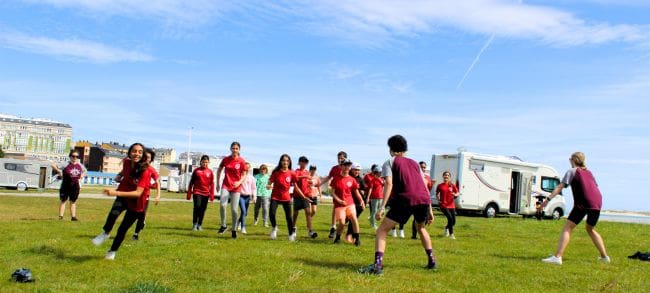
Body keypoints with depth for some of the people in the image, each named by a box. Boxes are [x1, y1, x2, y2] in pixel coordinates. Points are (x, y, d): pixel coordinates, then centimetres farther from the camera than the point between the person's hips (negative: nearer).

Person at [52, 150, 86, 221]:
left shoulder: (80, 165, 3)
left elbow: (84, 171, 23)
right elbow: (53, 165, -10)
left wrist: (81, 178, 10)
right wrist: (59, 172, -8)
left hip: (75, 186, 4)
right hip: (66, 185, -4)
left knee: (73, 202, 9)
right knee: (63, 201, 2)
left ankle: (73, 216, 11)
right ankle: (60, 216, 4)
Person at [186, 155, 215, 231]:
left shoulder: (210, 172, 5)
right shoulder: (196, 170, 3)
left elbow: (212, 184, 7)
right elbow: (191, 182, 7)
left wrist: (212, 195, 2)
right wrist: (189, 193, 4)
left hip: (206, 193, 2)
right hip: (197, 192, -2)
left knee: (203, 209, 4)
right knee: (197, 206, -14)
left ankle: (199, 225, 17)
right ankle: (194, 224, -2)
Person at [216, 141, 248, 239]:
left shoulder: (242, 161, -6)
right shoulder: (225, 159, 1)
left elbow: (244, 175, -3)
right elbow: (219, 170, 14)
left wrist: (239, 182, -22)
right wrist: (218, 184, 14)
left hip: (236, 187, -1)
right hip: (226, 185, 1)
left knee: (234, 209, -2)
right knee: (222, 205, -19)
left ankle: (234, 229, 17)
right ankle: (223, 225, 1)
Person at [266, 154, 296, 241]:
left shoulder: (291, 174, -4)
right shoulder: (276, 172, -7)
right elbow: (270, 182, -5)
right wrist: (269, 186, -27)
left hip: (286, 198, 1)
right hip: (275, 197, -1)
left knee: (288, 217, -2)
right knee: (272, 214, -18)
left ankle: (292, 234, 17)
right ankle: (274, 228, 13)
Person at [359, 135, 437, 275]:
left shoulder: (389, 162, 14)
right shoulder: (414, 163, 28)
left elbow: (389, 184, -2)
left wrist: (382, 207, -8)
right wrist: (429, 210, 24)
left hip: (405, 200, -5)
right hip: (424, 200, 5)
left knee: (382, 231, 3)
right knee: (421, 227, 33)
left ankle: (377, 265, -14)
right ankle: (432, 261, 30)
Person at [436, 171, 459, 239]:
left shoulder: (452, 185, 4)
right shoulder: (440, 186, 0)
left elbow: (457, 193, 8)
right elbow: (437, 194, 13)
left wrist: (455, 195, -15)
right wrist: (438, 200, -3)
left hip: (451, 205, 3)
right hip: (443, 205, -3)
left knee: (453, 221, 4)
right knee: (450, 218, -20)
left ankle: (446, 228, 39)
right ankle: (451, 234, -4)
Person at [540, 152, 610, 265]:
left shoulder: (572, 171, 6)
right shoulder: (588, 172, 24)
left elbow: (560, 187, -5)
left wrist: (548, 199, -11)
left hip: (583, 203, -6)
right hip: (597, 202, 6)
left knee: (567, 228, -7)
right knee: (591, 229, 27)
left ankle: (557, 257, -20)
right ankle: (604, 256, 30)